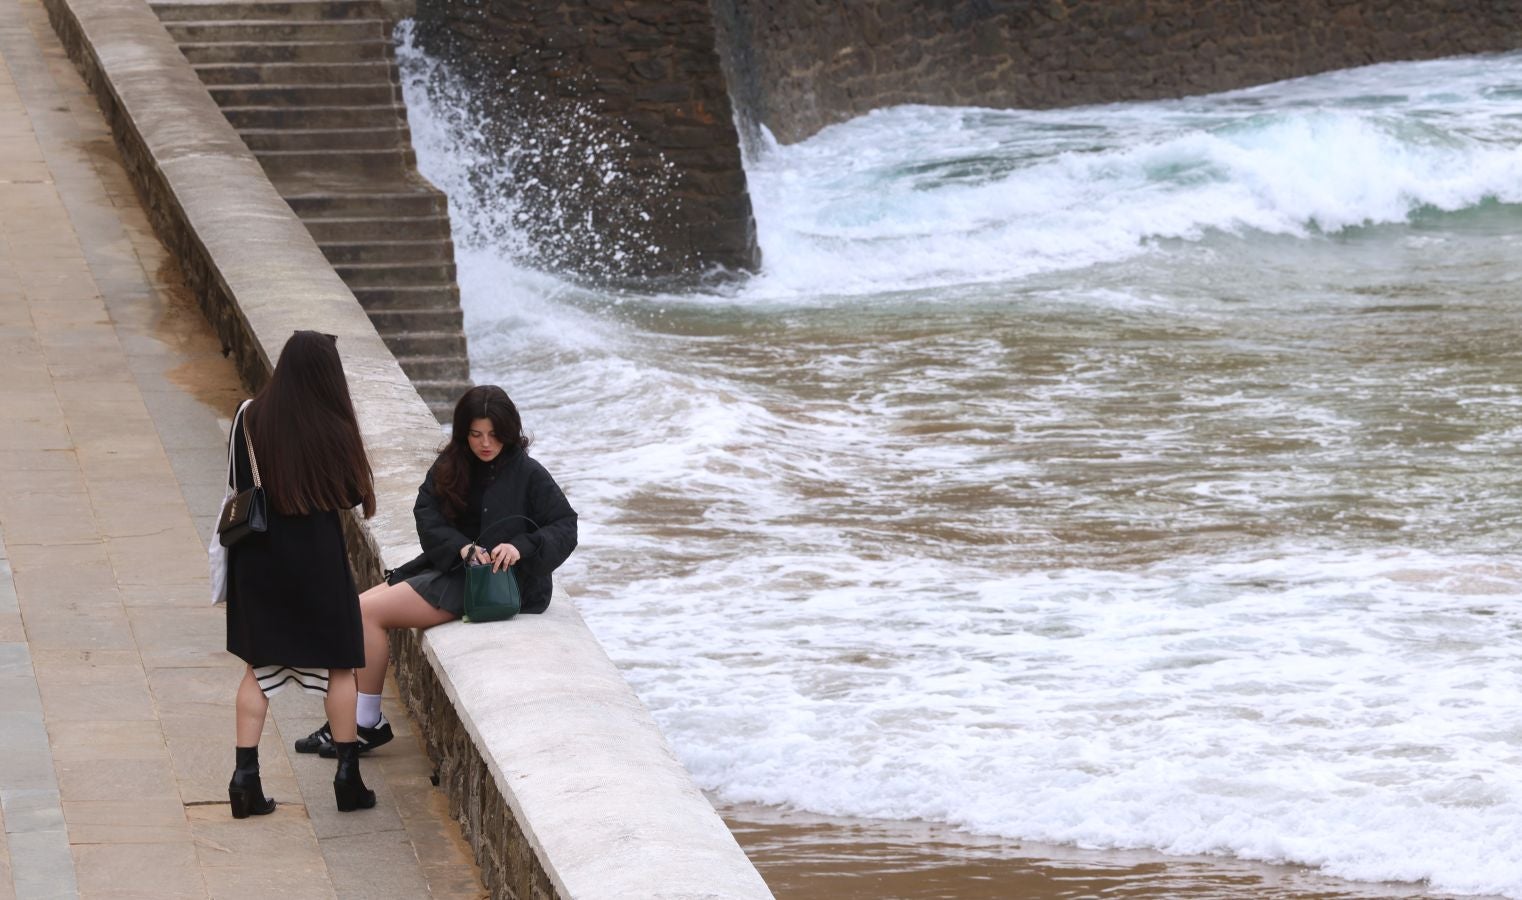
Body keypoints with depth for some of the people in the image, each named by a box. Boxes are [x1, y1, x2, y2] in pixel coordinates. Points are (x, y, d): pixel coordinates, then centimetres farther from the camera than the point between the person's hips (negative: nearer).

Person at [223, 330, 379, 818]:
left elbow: (238, 485, 2)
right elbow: (354, 494, -6)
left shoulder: (249, 418, -7)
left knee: (259, 667, 13)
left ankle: (245, 776, 7)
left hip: (260, 557, 3)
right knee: (339, 666, 13)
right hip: (318, 559, -3)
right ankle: (348, 777, 17)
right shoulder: (334, 429, -17)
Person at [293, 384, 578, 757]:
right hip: (448, 567, 8)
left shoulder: (527, 474, -9)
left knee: (368, 612, -15)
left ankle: (368, 723, -4)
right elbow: (427, 516, -2)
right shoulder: (451, 466, 8)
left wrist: (521, 547, -29)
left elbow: (565, 527, -11)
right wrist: (461, 547, -22)